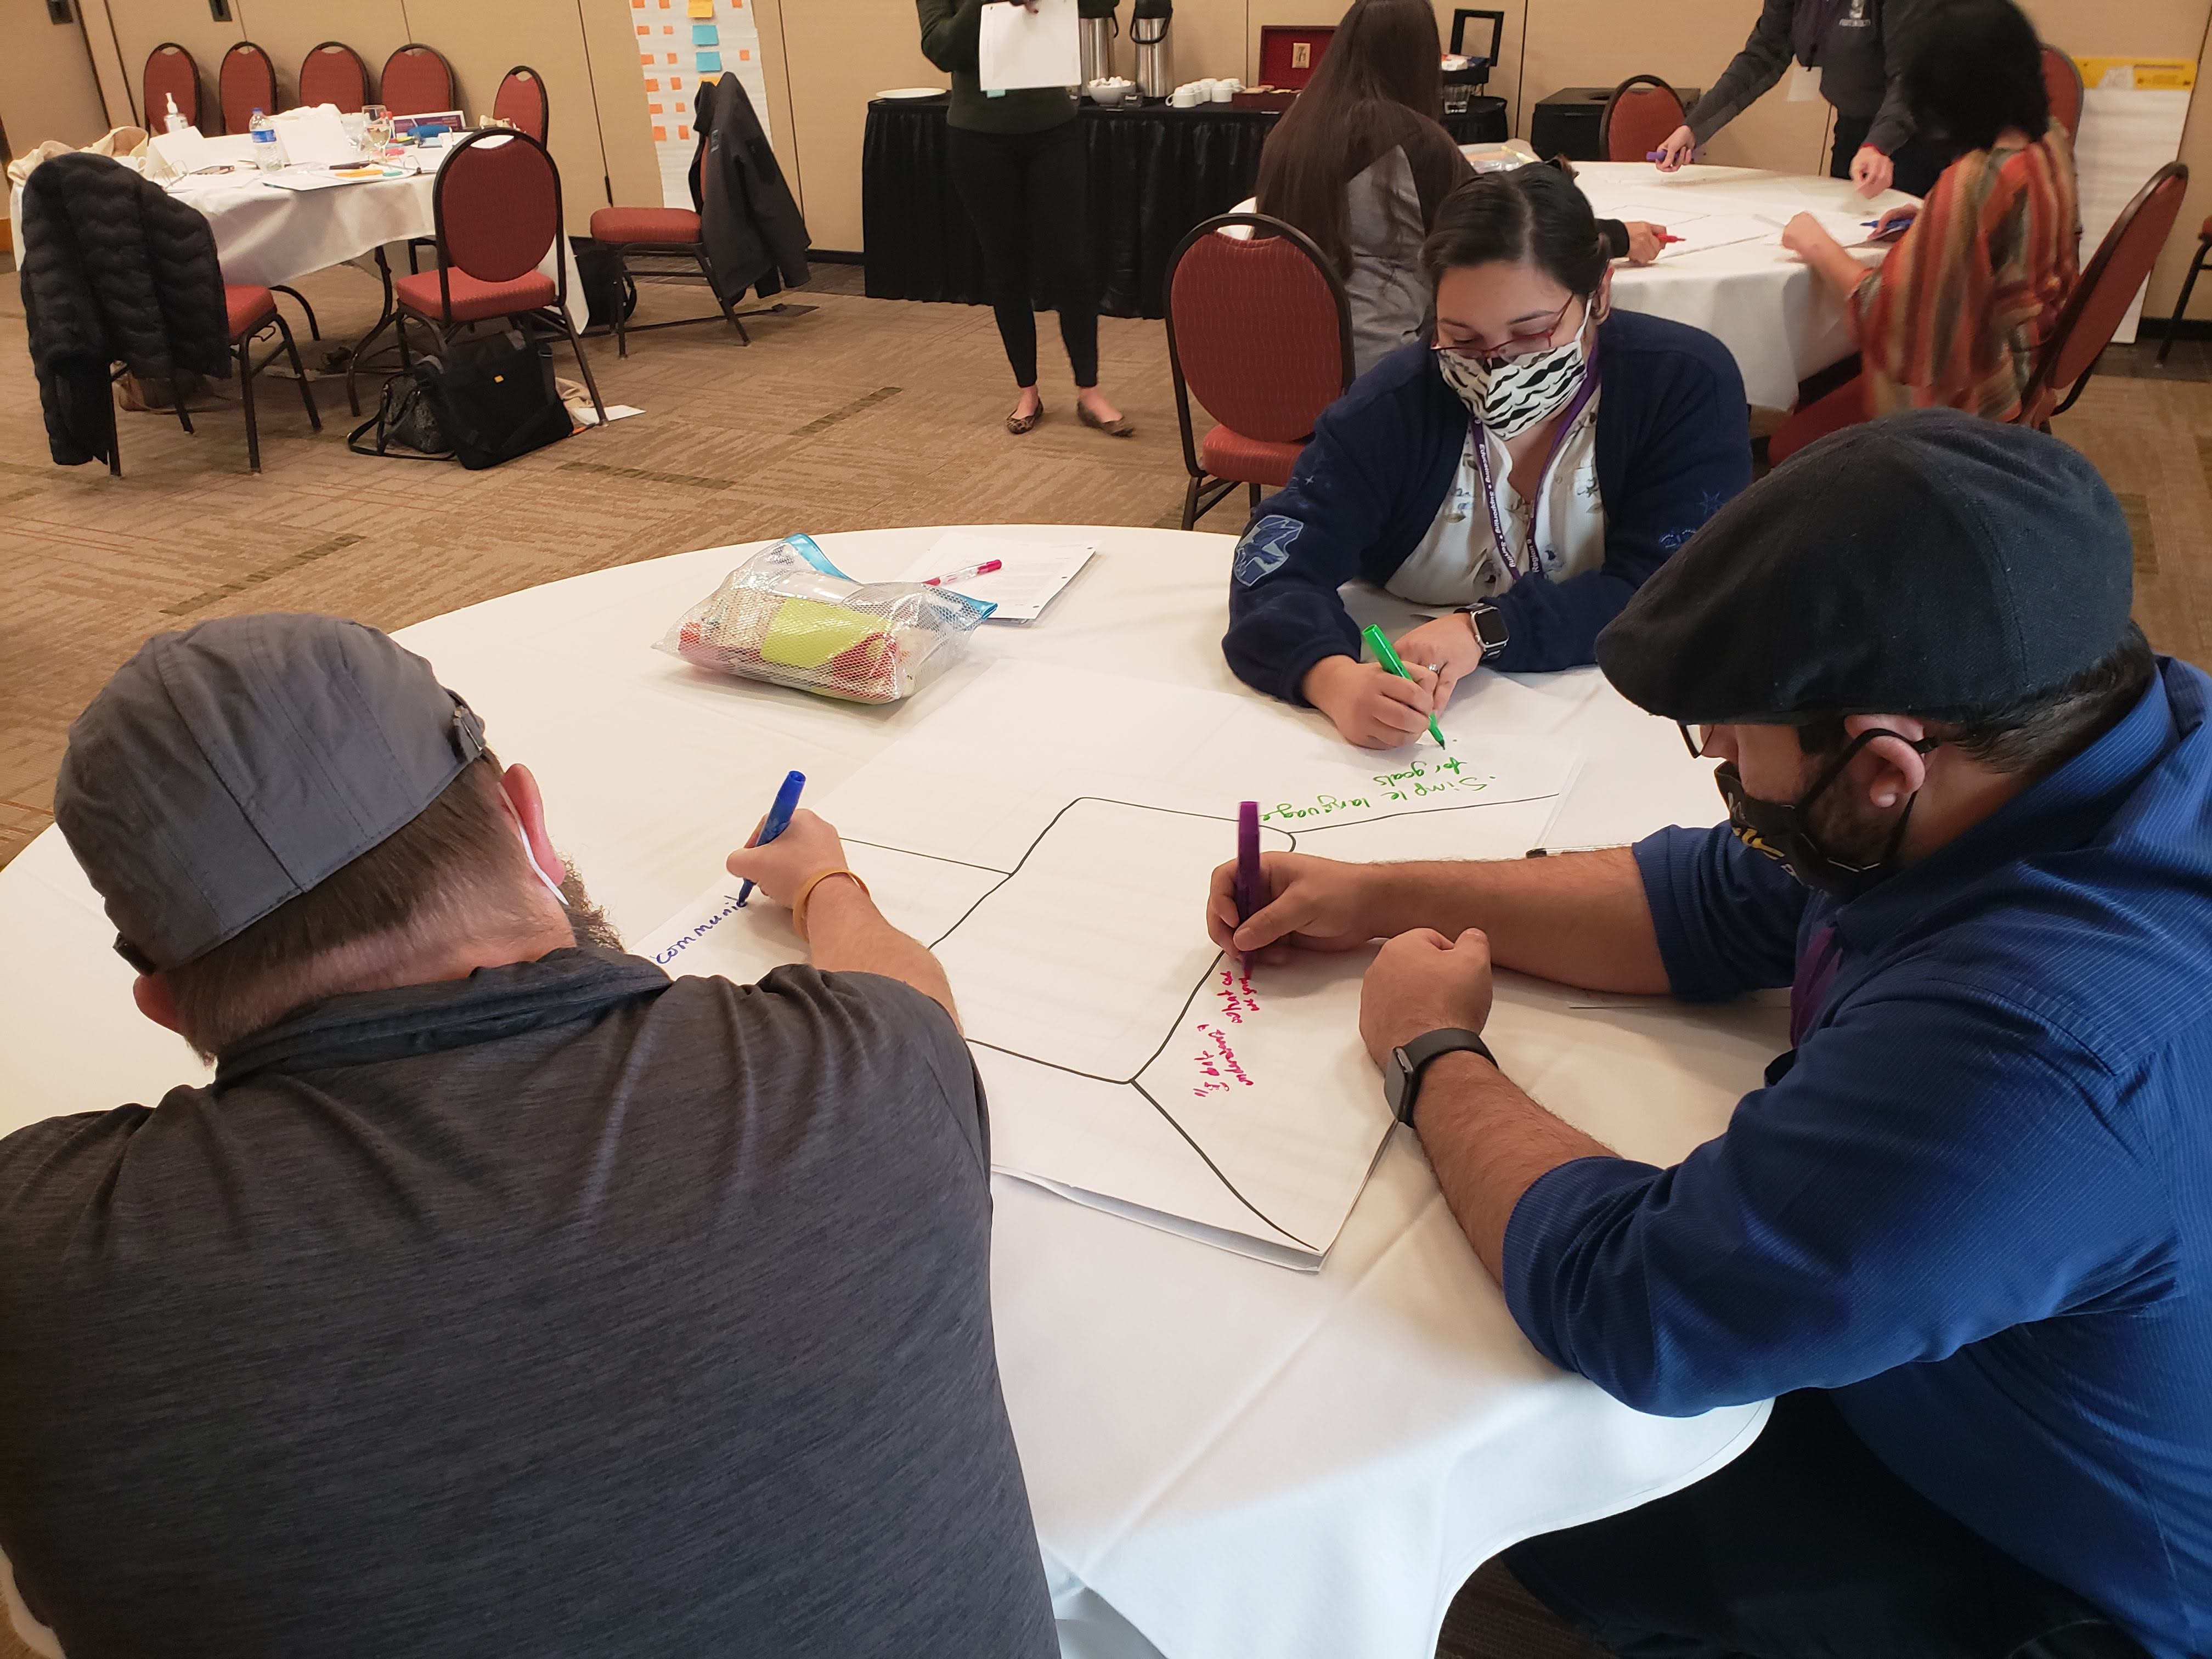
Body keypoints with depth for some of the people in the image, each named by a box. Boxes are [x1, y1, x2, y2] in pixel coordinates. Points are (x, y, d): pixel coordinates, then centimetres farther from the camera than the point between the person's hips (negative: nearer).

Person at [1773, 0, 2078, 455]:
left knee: (1791, 445, -3)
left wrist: (1818, 248, -15)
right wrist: (1929, 219, 11)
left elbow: (1894, 314, -27)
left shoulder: (1970, 182, -30)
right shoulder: (2050, 141, -1)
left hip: (1969, 381, -9)